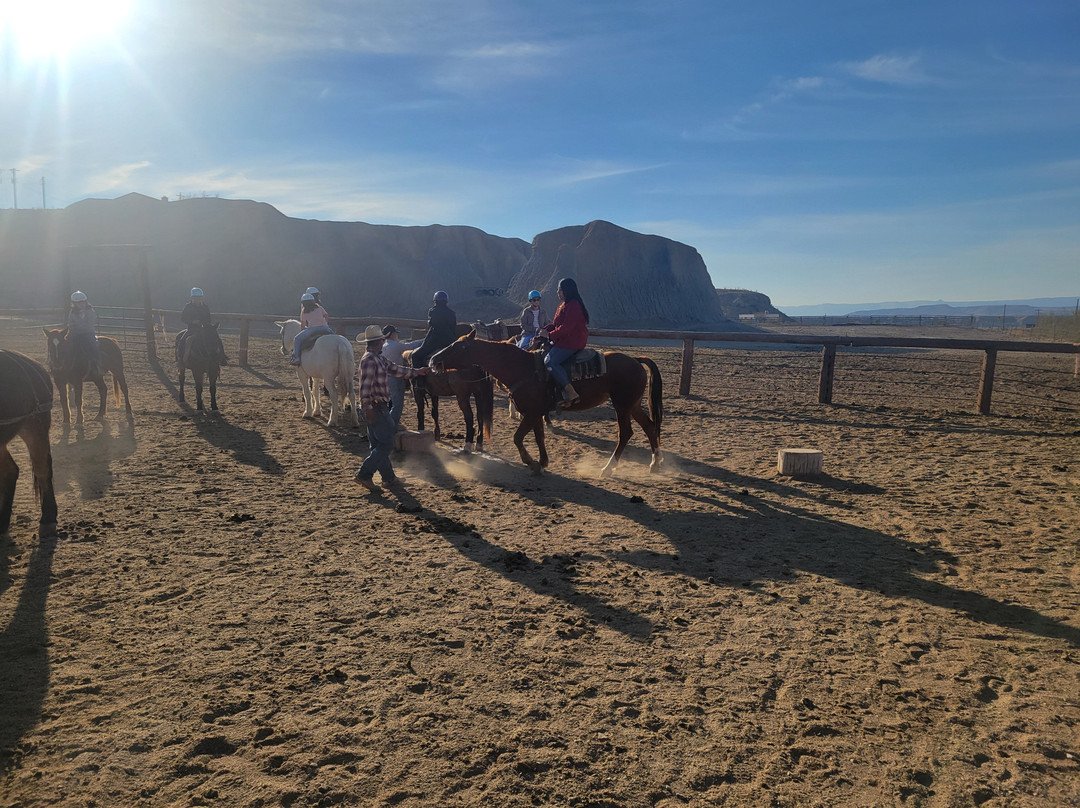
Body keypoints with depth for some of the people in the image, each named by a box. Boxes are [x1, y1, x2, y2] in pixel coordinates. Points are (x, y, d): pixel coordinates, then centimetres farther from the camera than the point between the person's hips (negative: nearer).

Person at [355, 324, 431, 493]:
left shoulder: (379, 358, 14)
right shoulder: (369, 360, -17)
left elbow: (396, 370, 25)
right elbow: (365, 386, -23)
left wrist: (417, 372, 29)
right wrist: (367, 408, -26)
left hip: (379, 407, 10)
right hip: (375, 408, -10)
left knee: (379, 444, 15)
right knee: (386, 444, -7)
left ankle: (389, 477, 25)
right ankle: (364, 475, -8)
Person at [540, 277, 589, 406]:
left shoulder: (573, 306, -16)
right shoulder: (564, 305, 19)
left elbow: (566, 327, -23)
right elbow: (555, 324, 22)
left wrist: (550, 335, -16)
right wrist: (545, 330, 4)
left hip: (572, 342, -12)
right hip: (563, 340, 12)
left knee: (549, 361, -24)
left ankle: (571, 394, -25)